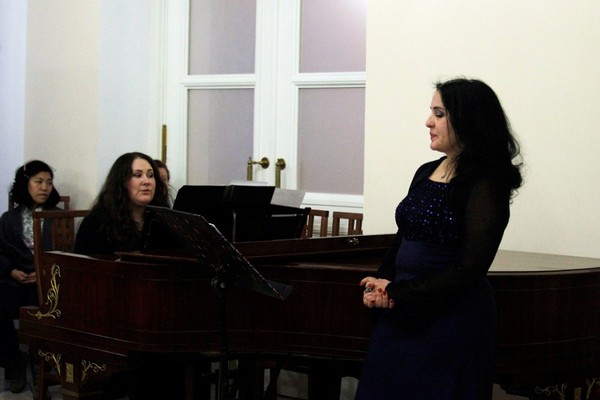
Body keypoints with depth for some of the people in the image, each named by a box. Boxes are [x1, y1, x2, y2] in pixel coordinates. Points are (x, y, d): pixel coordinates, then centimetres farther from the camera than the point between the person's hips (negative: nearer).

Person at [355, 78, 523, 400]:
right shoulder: (426, 173, 10)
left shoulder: (485, 184, -13)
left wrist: (398, 294, -16)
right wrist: (382, 283, -3)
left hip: (450, 321, -7)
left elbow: (469, 269, -18)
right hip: (401, 316, 7)